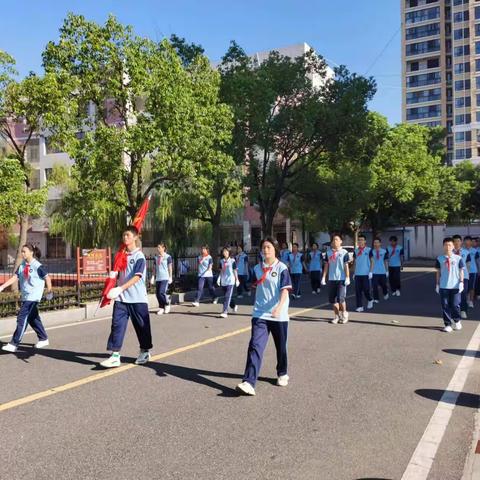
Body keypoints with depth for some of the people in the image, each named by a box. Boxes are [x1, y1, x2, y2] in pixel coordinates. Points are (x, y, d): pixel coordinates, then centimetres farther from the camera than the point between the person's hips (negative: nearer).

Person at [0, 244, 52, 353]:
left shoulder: (37, 266, -13)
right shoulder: (22, 265, 7)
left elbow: (47, 278, -7)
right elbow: (15, 278, 3)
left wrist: (49, 291, -2)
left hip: (33, 297, -7)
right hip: (25, 297, 8)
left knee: (22, 319, -10)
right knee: (33, 319, 15)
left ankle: (14, 344, -7)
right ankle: (43, 339, 28)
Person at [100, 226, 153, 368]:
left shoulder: (139, 256, -9)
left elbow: (137, 277, -20)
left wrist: (120, 288, -28)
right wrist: (114, 290, 10)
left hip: (137, 298, -5)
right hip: (121, 298, 5)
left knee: (141, 326, 8)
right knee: (117, 324, -4)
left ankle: (145, 352, 25)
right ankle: (115, 356, -3)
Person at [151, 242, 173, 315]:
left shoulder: (168, 257, -2)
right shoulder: (156, 257, 13)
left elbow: (170, 268, -1)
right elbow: (155, 268, 16)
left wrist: (170, 277, -5)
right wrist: (153, 277, 8)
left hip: (165, 278, -6)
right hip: (158, 278, 6)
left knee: (161, 292, -17)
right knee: (157, 294, 2)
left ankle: (167, 304, 7)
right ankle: (161, 308, 15)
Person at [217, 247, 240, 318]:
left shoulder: (232, 261, -3)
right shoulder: (221, 261, 9)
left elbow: (235, 271, 1)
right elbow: (221, 271, 13)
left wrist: (237, 280, 4)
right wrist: (219, 278, 1)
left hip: (230, 281, -5)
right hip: (223, 282, 5)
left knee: (227, 297, -13)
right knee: (227, 296, 15)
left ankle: (225, 312, -18)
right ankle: (234, 306, 39)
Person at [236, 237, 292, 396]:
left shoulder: (281, 268, -7)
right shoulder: (257, 268, 7)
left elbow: (285, 289, -17)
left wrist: (279, 307, -30)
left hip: (279, 316, -2)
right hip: (259, 315, 3)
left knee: (281, 347, 13)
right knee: (255, 346, -11)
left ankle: (282, 374, 38)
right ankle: (249, 382, -18)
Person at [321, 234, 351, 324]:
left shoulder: (344, 252, -1)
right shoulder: (328, 252, 9)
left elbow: (346, 266, -2)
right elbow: (326, 265, 11)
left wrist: (347, 278, -8)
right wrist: (324, 277, 5)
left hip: (341, 279, -4)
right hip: (331, 279, 4)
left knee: (341, 298, -9)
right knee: (332, 299, 5)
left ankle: (344, 314, 12)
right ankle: (336, 316, 18)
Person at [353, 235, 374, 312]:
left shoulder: (369, 250, -2)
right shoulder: (356, 250, 11)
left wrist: (371, 272, -10)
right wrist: (354, 272, 13)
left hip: (366, 273, -4)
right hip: (357, 274, 4)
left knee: (366, 289, -1)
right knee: (358, 291, 0)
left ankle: (370, 300, 28)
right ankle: (359, 307, 4)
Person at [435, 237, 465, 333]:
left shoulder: (458, 258, 0)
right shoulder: (439, 259, 4)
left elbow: (461, 271, 4)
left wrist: (461, 282, -5)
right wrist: (437, 284, 8)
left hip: (455, 286, -1)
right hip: (443, 286, 1)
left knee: (455, 305, 1)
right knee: (445, 306, 3)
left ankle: (457, 321, 27)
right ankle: (447, 324, 13)